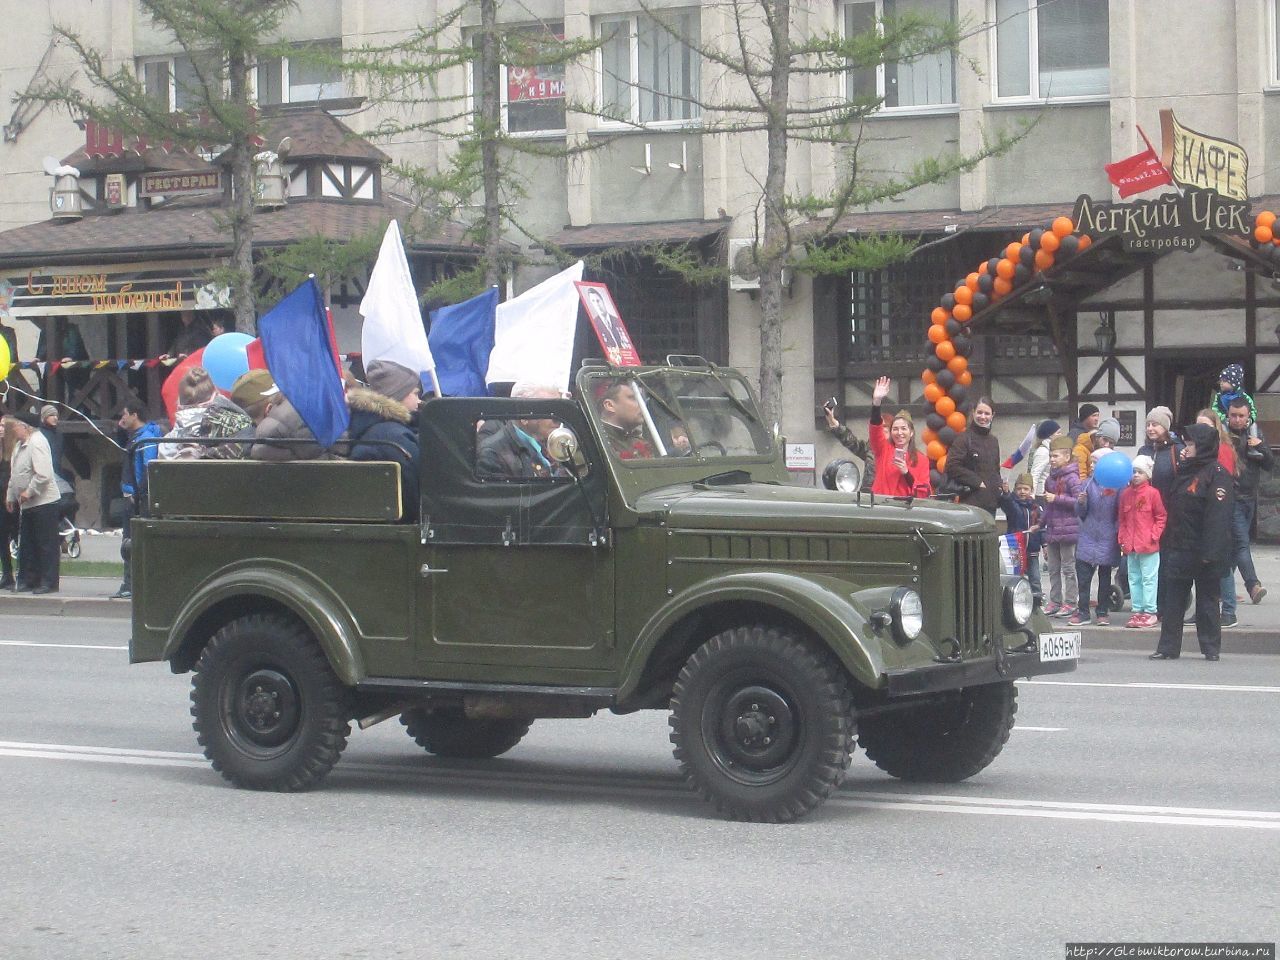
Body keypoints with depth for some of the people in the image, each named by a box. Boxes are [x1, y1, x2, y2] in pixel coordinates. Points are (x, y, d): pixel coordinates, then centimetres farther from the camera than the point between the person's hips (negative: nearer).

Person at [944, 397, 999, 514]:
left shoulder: (993, 441, 17)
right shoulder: (964, 438, -5)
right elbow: (952, 467, -14)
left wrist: (998, 487, 7)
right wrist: (977, 482, -12)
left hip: (990, 503, 7)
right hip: (971, 502, -7)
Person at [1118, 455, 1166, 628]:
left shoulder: (1152, 493, -6)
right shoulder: (1126, 493, 9)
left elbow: (1161, 517, -2)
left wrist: (1154, 536, -9)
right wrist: (1122, 538, 8)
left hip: (1148, 545, -6)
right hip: (1130, 545, 6)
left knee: (1149, 578, -3)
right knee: (1134, 578, 10)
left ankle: (1150, 612, 1)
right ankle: (1137, 610, 17)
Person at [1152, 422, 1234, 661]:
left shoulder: (1217, 475, -12)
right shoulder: (1186, 472, 15)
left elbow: (1219, 516, -19)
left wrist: (1210, 552, -25)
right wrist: (1167, 544, 13)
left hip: (1203, 552, -8)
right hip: (1179, 549, 8)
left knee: (1207, 599, 3)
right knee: (1172, 601, 6)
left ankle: (1211, 648, 11)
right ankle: (1168, 647, 10)